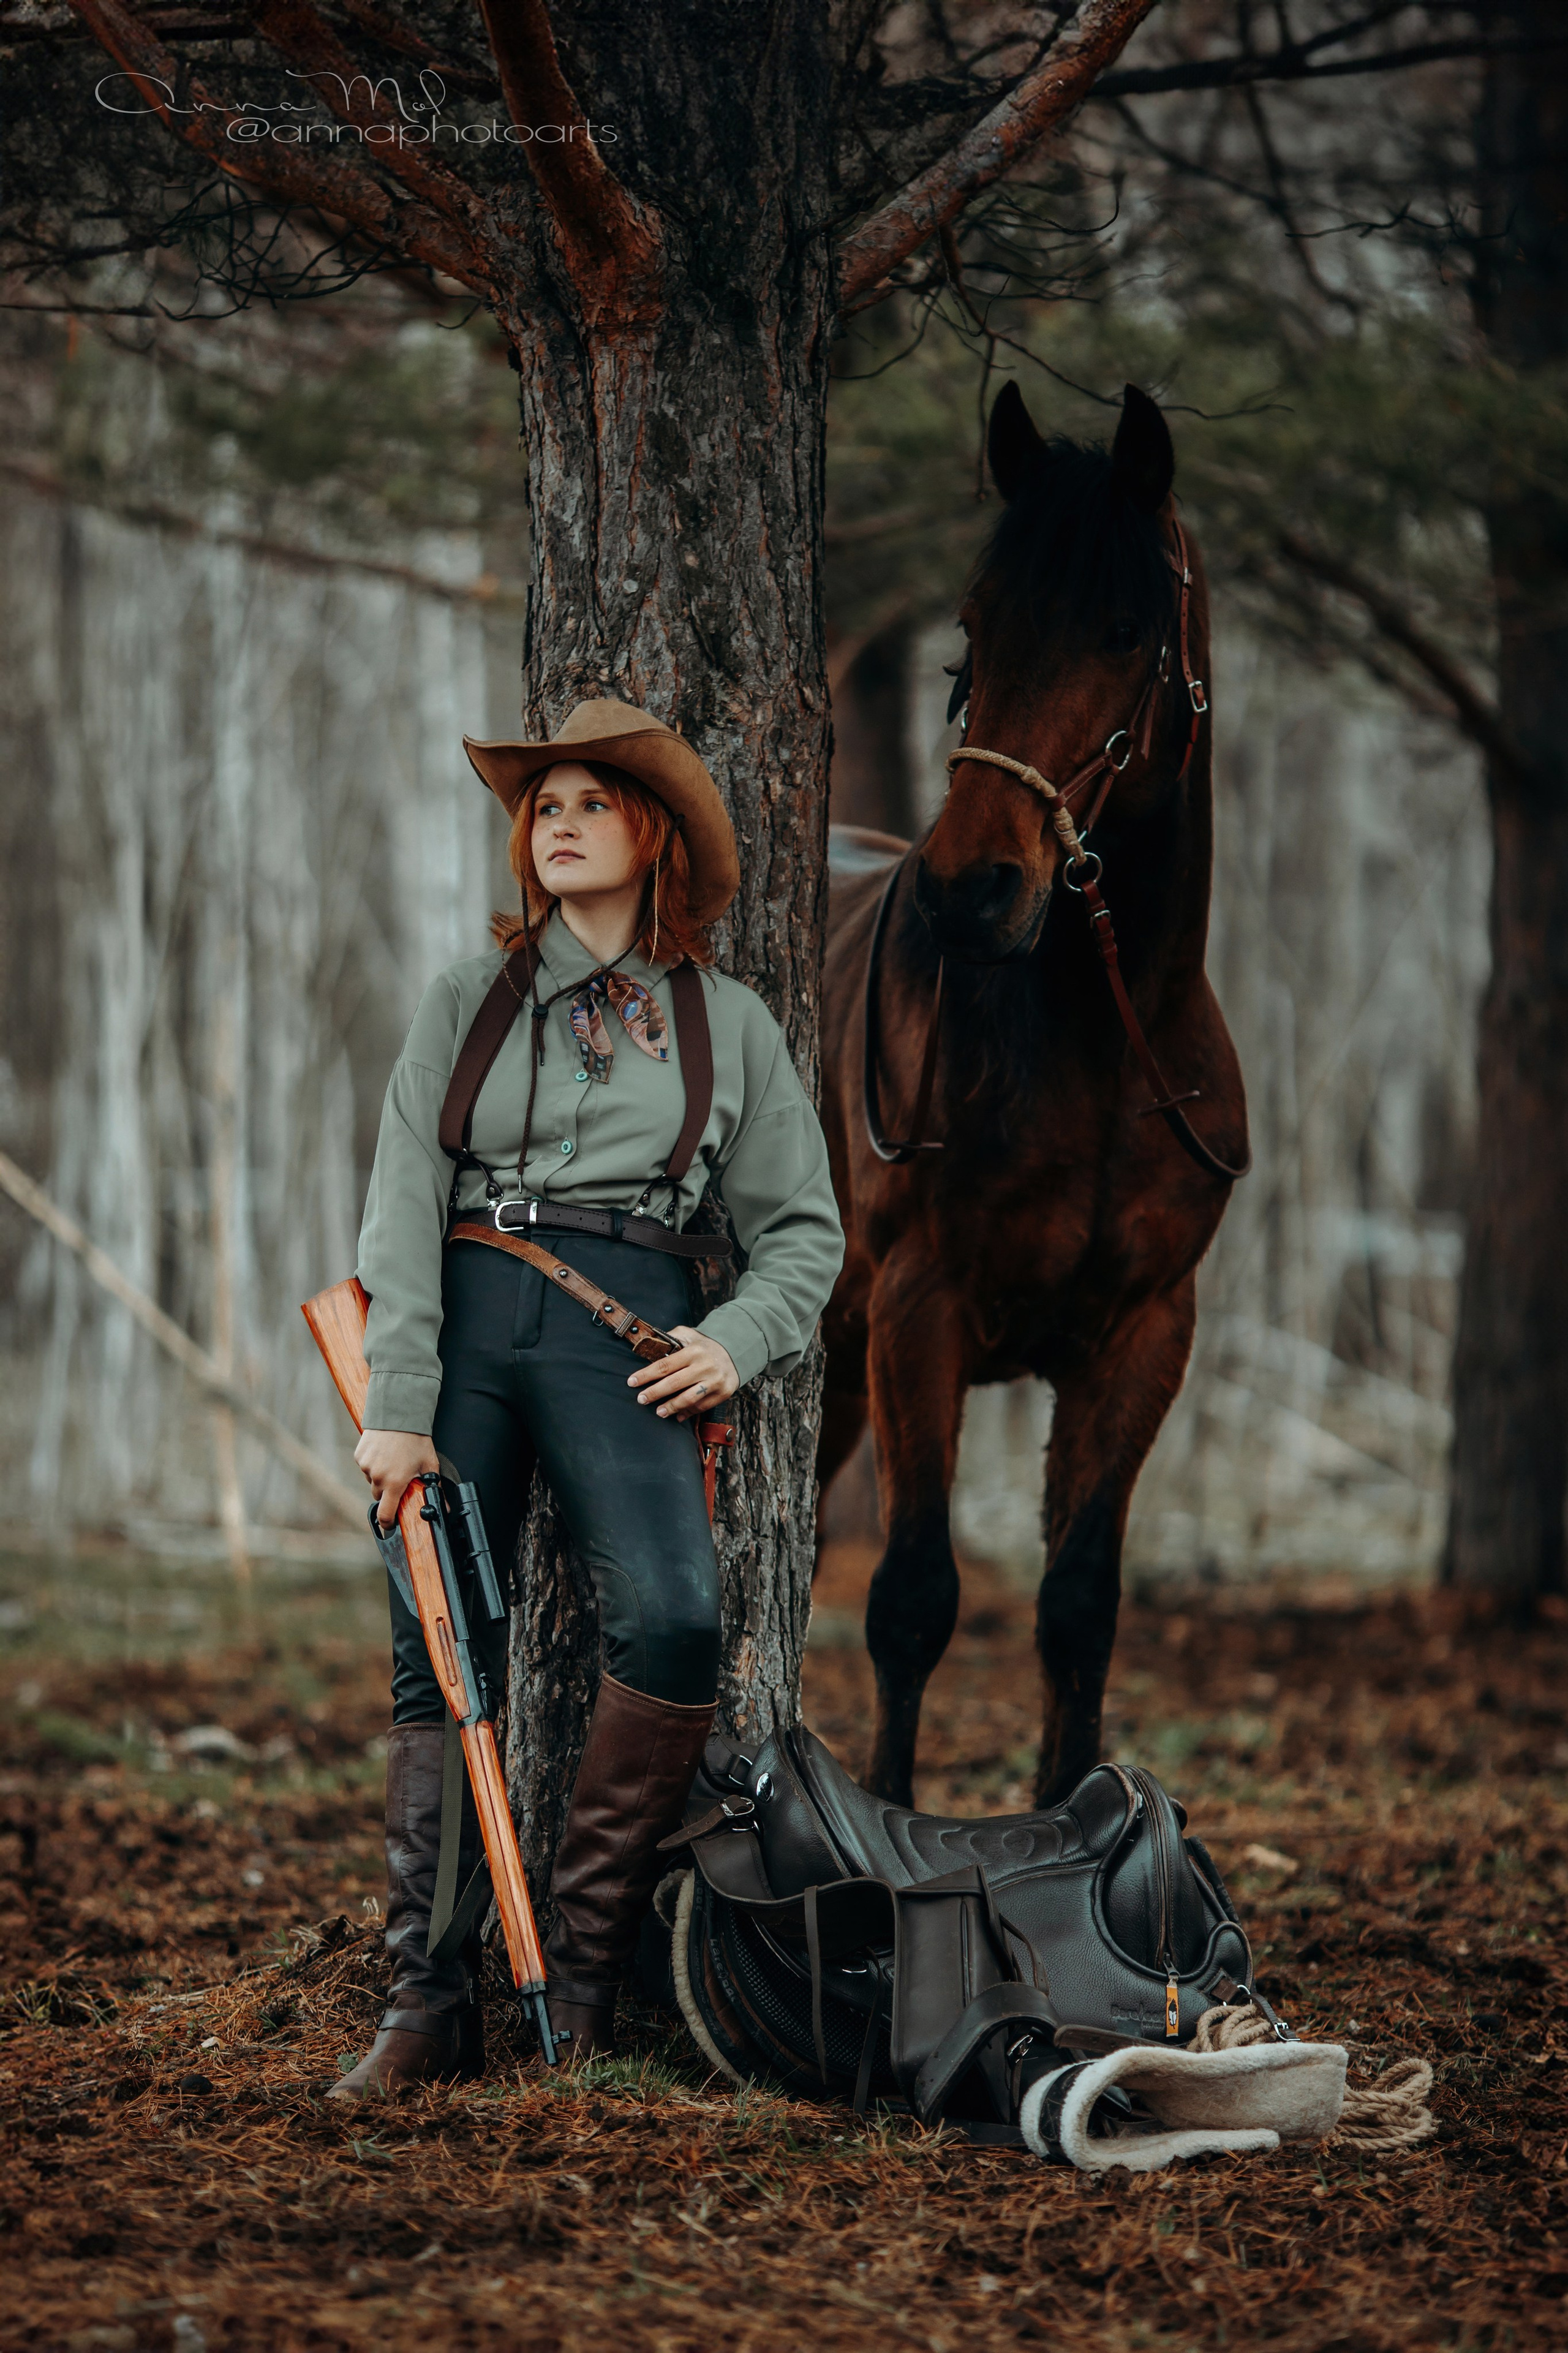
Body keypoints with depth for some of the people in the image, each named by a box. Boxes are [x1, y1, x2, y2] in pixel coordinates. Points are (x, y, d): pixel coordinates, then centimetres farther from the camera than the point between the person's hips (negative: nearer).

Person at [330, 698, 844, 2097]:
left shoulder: (726, 1021, 13)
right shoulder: (472, 1001, 12)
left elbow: (804, 1229, 16)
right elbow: (404, 1206, 4)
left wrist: (738, 1341, -3)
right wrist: (398, 1406, -7)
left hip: (620, 1328, -1)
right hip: (465, 1322, 1)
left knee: (673, 1614, -23)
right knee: (437, 1653, -3)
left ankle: (589, 1965, -12)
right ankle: (432, 2000, 1)